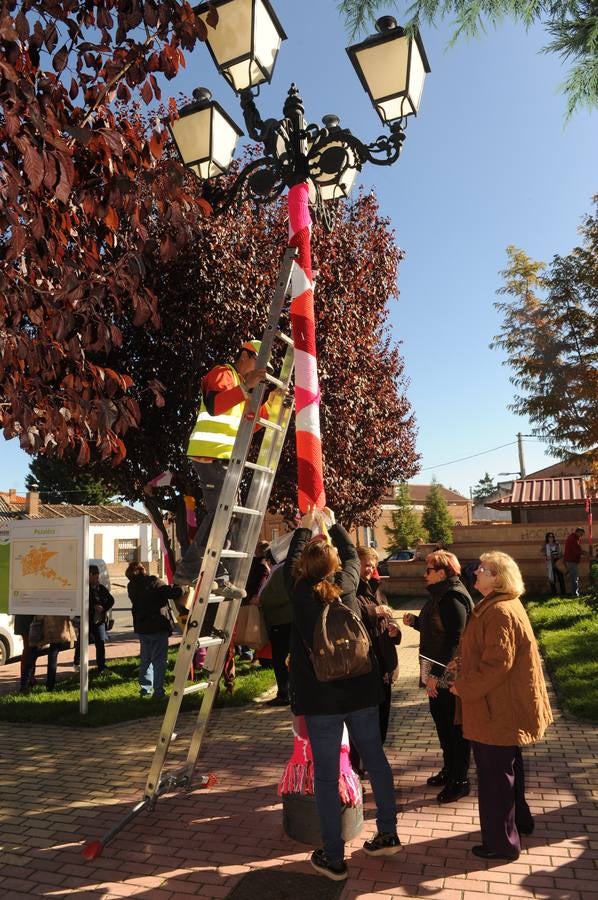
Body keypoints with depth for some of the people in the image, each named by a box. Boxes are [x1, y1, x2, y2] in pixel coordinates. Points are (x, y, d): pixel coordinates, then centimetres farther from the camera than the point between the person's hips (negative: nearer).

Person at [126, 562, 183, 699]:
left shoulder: (131, 586, 3)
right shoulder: (154, 582, -17)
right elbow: (173, 593, -21)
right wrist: (178, 586, 2)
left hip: (141, 628, 6)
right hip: (158, 627, -6)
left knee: (146, 659, 19)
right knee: (159, 660, 1)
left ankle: (145, 688, 23)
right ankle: (158, 691, 1)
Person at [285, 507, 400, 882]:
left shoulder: (300, 592, -9)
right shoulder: (347, 584, -4)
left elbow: (290, 562, 11)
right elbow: (352, 553, 17)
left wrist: (305, 527, 25)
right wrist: (332, 524, 30)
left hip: (321, 697, -3)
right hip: (361, 690, 4)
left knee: (326, 776, 6)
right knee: (376, 760, 18)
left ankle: (334, 858, 14)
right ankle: (388, 834, 30)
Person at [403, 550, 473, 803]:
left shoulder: (452, 598, -22)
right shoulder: (440, 594, 10)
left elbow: (455, 639, -26)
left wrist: (438, 674, -25)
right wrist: (414, 621, 6)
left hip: (449, 675, -10)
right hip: (438, 673, 10)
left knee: (454, 726, 4)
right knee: (441, 719, 21)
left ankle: (459, 781, 18)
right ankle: (449, 770, 37)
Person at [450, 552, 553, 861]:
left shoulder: (500, 612, -25)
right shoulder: (497, 607, 8)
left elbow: (496, 664, -28)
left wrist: (463, 687, -18)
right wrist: (463, 664, 6)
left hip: (496, 710, -10)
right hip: (507, 706, 10)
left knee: (494, 776, 4)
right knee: (508, 766, 26)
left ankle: (501, 842, 19)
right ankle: (519, 820, 44)